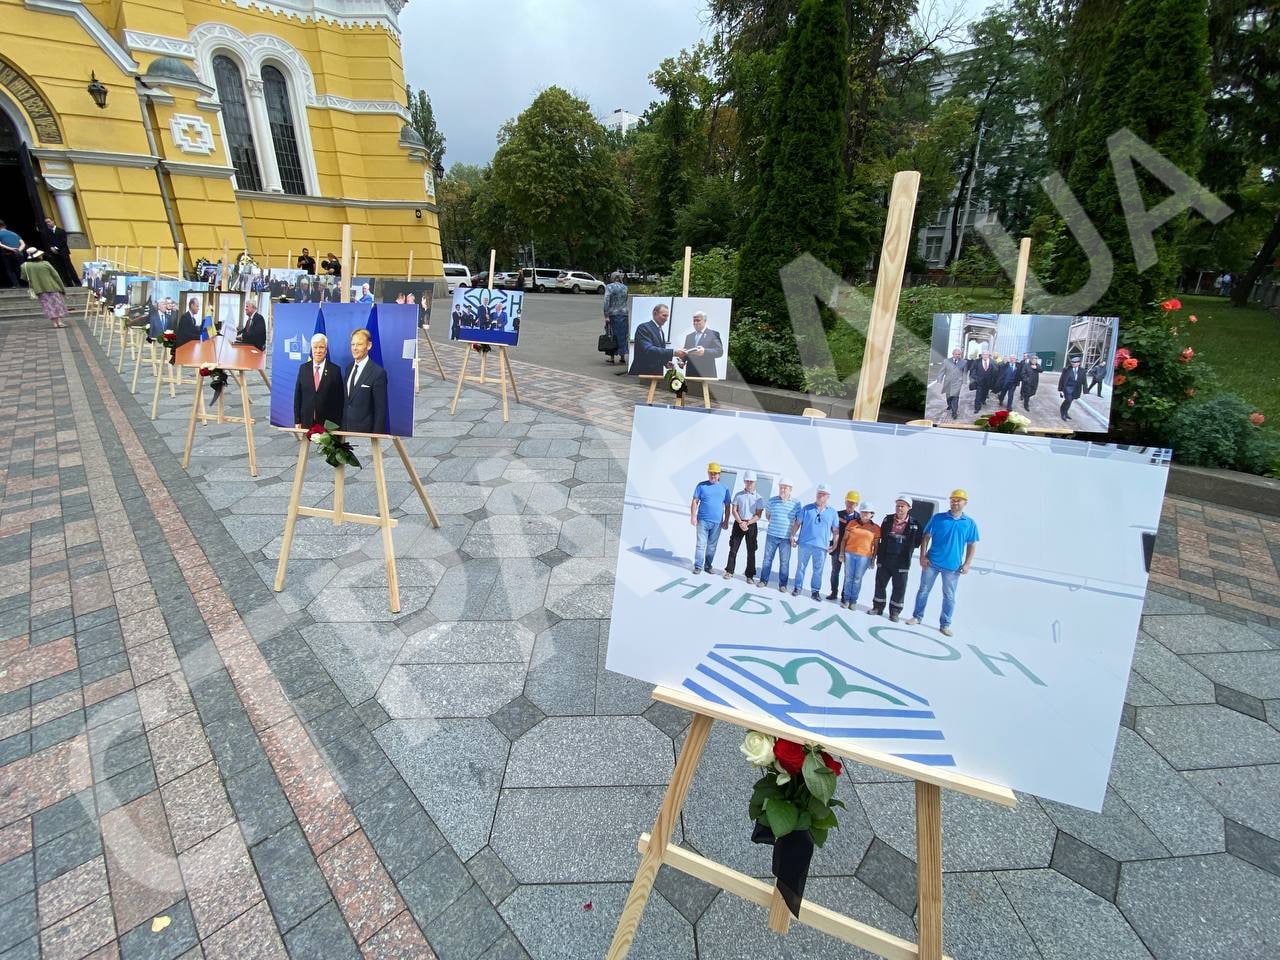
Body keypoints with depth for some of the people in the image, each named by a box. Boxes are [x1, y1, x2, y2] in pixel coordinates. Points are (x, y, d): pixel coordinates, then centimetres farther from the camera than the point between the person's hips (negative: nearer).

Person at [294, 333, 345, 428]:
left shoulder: (335, 370, -1)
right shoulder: (303, 368, 7)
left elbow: (340, 399, -1)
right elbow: (297, 396, 9)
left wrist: (337, 423, -4)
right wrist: (297, 421, 4)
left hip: (328, 423, -2)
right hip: (306, 422, 2)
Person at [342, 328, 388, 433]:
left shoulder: (378, 373, -15)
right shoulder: (349, 368, 8)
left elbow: (381, 410, -14)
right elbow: (345, 400, 14)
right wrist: (341, 425, 10)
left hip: (364, 431, -6)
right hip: (345, 428, 6)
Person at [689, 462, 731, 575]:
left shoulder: (724, 488, 7)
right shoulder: (701, 486, 2)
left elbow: (727, 506, 10)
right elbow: (695, 501, 1)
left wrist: (726, 521, 5)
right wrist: (693, 516, -8)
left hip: (717, 522, 2)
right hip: (703, 521, -2)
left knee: (712, 546, 10)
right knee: (700, 544, -3)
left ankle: (708, 565, 21)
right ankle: (698, 566, 4)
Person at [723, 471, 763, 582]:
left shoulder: (759, 498, 1)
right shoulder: (738, 495, 5)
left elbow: (758, 515, -4)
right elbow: (734, 510, 1)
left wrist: (747, 523, -16)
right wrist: (740, 522, -14)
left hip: (752, 525, -1)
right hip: (738, 524, 1)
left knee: (751, 551, 3)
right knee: (733, 548, 2)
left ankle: (750, 575, 11)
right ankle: (729, 571, 13)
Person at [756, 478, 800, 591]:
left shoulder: (796, 503, -2)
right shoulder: (772, 500, 2)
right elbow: (767, 514, 18)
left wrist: (793, 534, -1)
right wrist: (773, 524, 9)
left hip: (786, 538, -1)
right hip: (771, 535, 2)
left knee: (784, 562, 4)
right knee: (767, 558, 8)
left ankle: (782, 584, 14)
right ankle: (763, 580, 19)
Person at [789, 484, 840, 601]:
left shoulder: (832, 512, 4)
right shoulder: (807, 508, 1)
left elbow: (836, 530, 6)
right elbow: (797, 523, 6)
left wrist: (834, 544, 1)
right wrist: (792, 536, 1)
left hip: (822, 547, 1)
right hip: (805, 544, 0)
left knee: (818, 570, 8)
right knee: (801, 567, 9)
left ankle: (815, 590, 20)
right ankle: (797, 587, 21)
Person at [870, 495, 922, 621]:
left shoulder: (914, 524, -3)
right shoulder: (887, 520, 4)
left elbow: (917, 542, 3)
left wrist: (906, 546, -7)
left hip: (902, 562, -2)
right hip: (884, 559, 2)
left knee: (899, 588, 5)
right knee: (880, 584, 10)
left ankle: (894, 611, 18)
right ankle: (878, 607, 24)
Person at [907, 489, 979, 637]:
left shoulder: (970, 523, 1)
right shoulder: (937, 518, -2)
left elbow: (972, 545, 5)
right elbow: (926, 537, -1)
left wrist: (967, 564, -3)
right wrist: (922, 556, -7)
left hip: (953, 566, 0)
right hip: (931, 562, 0)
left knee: (949, 596, 8)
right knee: (923, 591, 9)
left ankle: (945, 624, 19)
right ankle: (917, 617, 22)